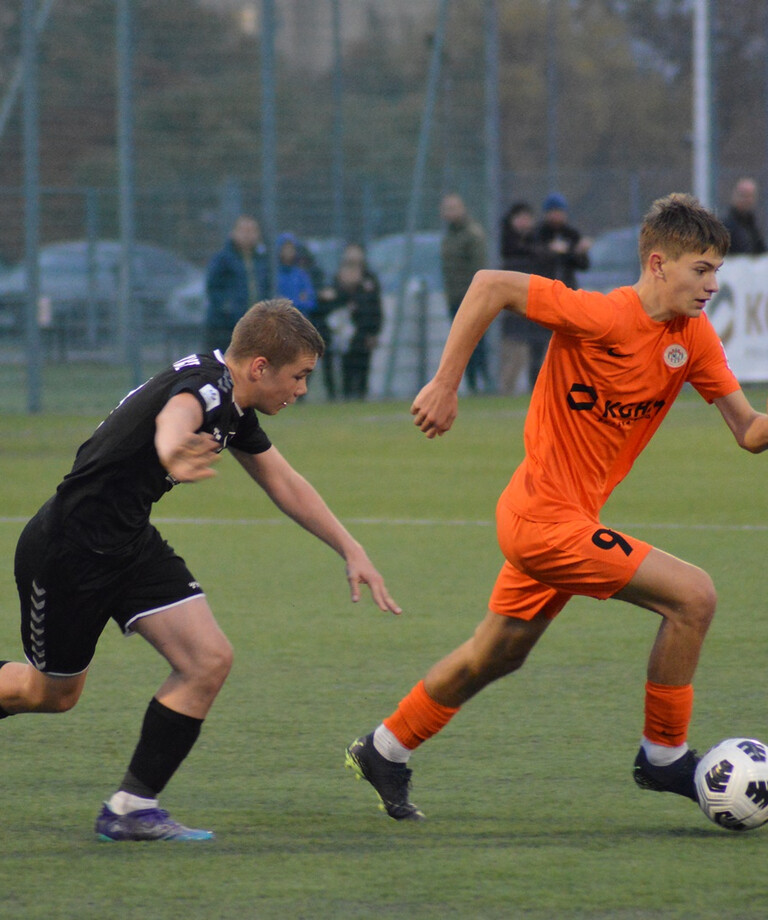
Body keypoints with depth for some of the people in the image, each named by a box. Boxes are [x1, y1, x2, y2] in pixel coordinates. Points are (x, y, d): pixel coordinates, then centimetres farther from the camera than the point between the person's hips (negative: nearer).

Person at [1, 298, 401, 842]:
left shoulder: (234, 409, 4)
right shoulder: (202, 387, -27)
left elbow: (284, 483, 21)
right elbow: (175, 416, -54)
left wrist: (352, 551, 20)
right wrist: (173, 455, -78)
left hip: (131, 544, 9)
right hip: (70, 548, -9)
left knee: (209, 661, -6)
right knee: (52, 692, 8)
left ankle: (131, 808, 0)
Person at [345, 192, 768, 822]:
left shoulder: (693, 337, 0)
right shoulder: (601, 317, -23)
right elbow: (491, 285, -22)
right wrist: (445, 385, -21)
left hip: (540, 519, 9)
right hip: (548, 518, -9)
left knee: (495, 657, 23)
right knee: (693, 595, -14)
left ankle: (385, 751, 40)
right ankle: (664, 757, -1)